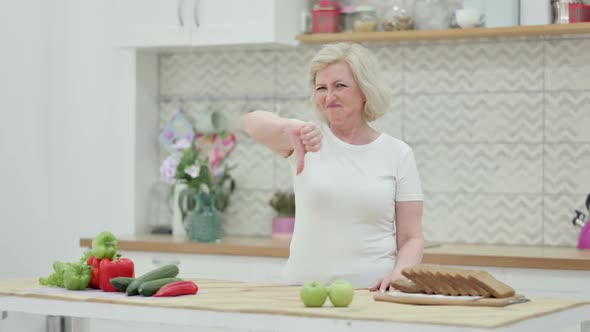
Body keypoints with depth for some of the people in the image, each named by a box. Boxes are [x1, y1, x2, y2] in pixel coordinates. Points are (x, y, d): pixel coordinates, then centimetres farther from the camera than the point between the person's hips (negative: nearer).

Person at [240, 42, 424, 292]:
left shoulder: (398, 153, 7)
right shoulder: (310, 138, 6)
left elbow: (411, 238, 7)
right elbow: (250, 121, -13)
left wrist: (398, 275, -13)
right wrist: (290, 128, -34)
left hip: (372, 292, 0)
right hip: (303, 289, 0)